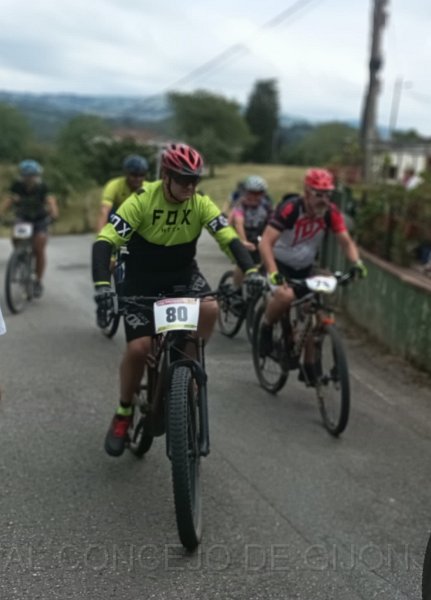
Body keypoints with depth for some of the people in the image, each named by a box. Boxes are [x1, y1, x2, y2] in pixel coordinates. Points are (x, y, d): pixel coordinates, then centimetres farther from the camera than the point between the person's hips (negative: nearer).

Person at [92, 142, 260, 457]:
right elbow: (104, 241, -31)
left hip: (183, 273, 3)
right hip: (142, 280, -2)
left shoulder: (201, 204, -15)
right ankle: (123, 414, 9)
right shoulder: (142, 200, -24)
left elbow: (230, 238, -19)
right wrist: (103, 285, -46)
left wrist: (251, 271, -38)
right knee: (139, 347, -14)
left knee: (210, 308, -28)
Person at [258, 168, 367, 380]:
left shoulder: (330, 212, -13)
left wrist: (357, 263, -32)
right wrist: (273, 273, -46)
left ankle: (309, 365, 17)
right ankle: (266, 328, -5)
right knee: (286, 296, -35)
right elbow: (266, 242, -33)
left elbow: (346, 241, -11)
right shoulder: (290, 208, -26)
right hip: (280, 263, -5)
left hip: (305, 268, 5)